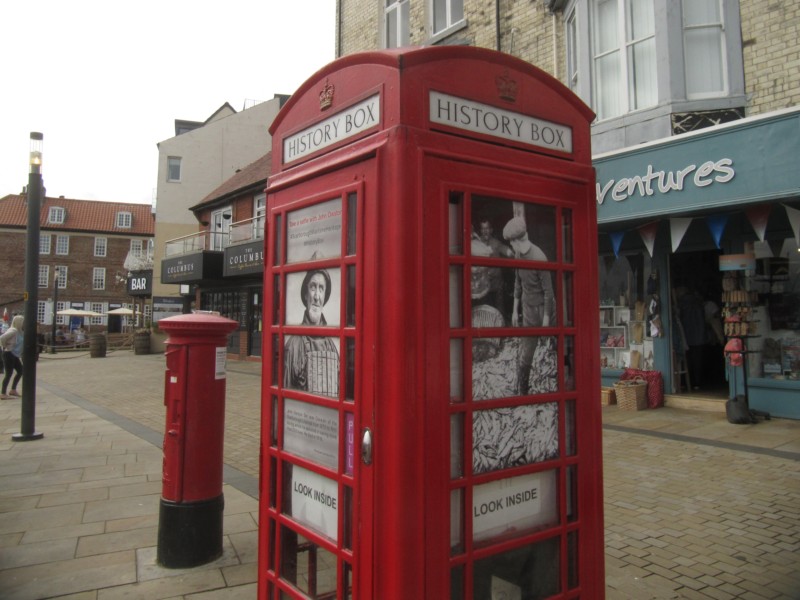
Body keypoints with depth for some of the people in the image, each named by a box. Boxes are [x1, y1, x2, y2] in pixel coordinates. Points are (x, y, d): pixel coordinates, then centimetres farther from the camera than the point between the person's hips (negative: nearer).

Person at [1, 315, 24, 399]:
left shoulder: (19, 332, 10)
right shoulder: (13, 330, -19)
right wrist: (4, 346, -17)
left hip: (14, 355, 10)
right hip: (9, 354, -10)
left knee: (20, 371, 15)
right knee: (9, 374, -6)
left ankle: (13, 390, 25)